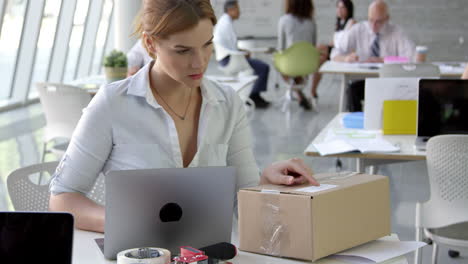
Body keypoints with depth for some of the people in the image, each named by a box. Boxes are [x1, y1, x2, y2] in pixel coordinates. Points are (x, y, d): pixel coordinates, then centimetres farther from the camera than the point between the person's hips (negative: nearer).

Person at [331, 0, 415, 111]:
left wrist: (382, 60, -20)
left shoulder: (396, 32, 1)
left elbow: (411, 56, -11)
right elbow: (335, 55, 3)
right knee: (352, 89, -32)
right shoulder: (357, 30, 4)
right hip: (362, 79, 1)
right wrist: (346, 58, -22)